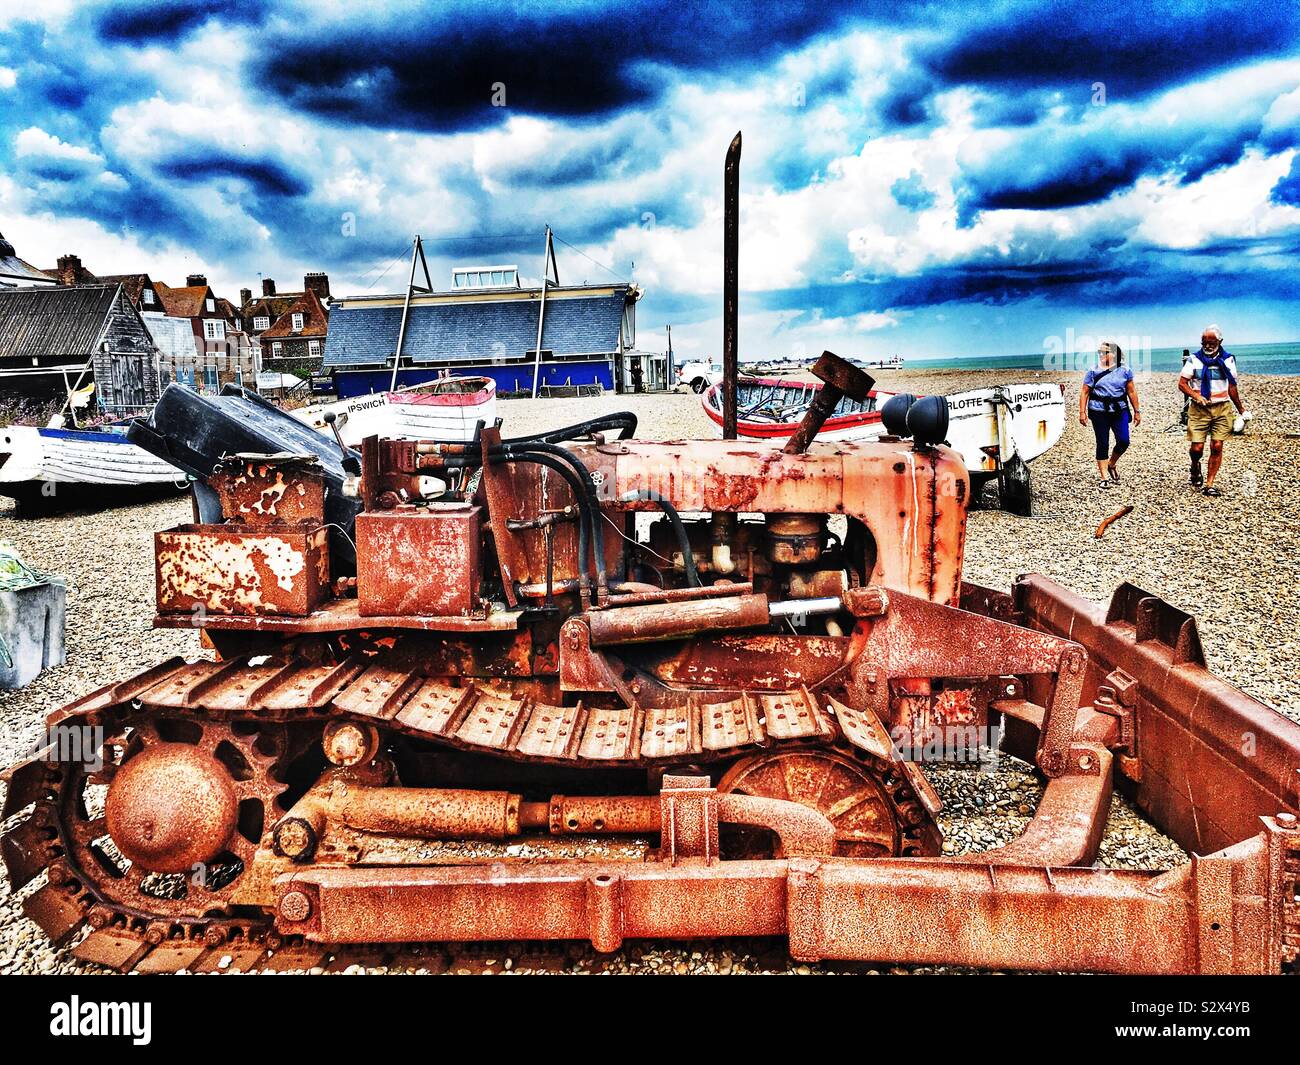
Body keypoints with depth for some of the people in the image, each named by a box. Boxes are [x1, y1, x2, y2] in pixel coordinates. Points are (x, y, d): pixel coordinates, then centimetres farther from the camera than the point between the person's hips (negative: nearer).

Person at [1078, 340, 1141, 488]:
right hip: (1099, 411, -1)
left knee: (1123, 441, -5)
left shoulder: (1124, 370, 5)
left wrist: (1137, 411, 10)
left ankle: (1111, 465, 24)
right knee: (1103, 444, 2)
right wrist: (1082, 412, -6)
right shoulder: (1093, 371, 1)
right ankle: (1103, 477, 9)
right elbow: (1084, 392, 1)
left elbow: (1131, 391, 9)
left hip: (1120, 410, 1)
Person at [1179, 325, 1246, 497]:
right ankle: (1195, 466, 29)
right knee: (1197, 447, -7)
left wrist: (1241, 410, 13)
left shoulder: (1227, 360, 7)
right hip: (1199, 409, -1)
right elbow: (1182, 383, -1)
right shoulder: (1194, 360, 1)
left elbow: (1232, 388, 13)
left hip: (1222, 408, 1)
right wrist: (1196, 396, -18)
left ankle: (1209, 485, 1)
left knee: (1217, 446, -6)